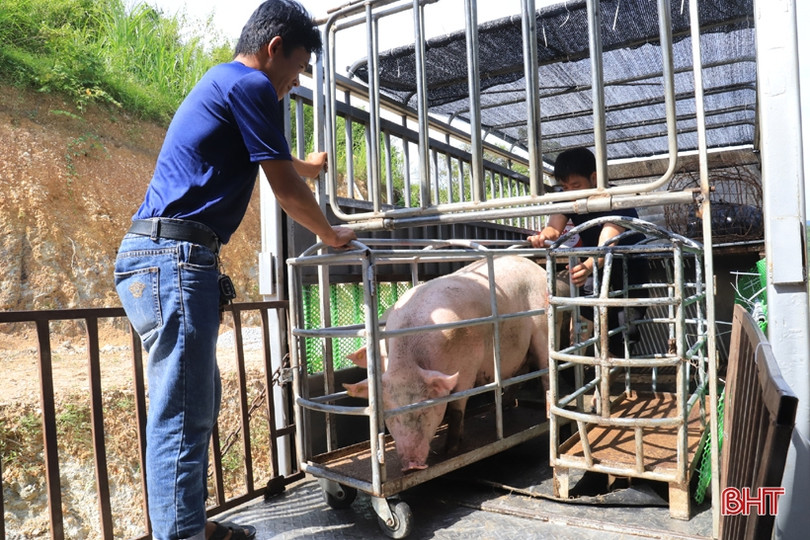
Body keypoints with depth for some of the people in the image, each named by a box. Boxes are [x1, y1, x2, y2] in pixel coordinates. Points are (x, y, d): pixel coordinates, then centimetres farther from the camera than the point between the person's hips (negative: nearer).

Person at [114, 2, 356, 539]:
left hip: (152, 257, 10)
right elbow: (287, 190, -4)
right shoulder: (251, 84, -6)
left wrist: (311, 166, 58)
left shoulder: (219, 83, 25)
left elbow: (275, 165, 42)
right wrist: (331, 235, 12)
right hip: (176, 256, -10)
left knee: (199, 404, 14)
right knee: (183, 414, -9)